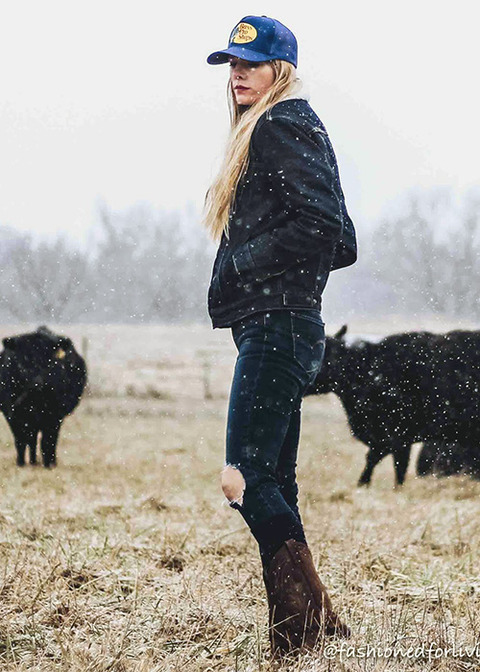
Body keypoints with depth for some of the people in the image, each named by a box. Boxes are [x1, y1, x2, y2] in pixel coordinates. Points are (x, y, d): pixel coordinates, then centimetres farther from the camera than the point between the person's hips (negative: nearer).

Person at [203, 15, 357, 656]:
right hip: (280, 328, 11)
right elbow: (343, 242, 24)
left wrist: (241, 267, -11)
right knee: (273, 488, 9)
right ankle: (311, 628, 9)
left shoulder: (283, 126, -6)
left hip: (277, 325, -11)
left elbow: (320, 224, -19)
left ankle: (308, 622, -16)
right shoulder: (284, 128, 24)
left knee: (245, 478, -15)